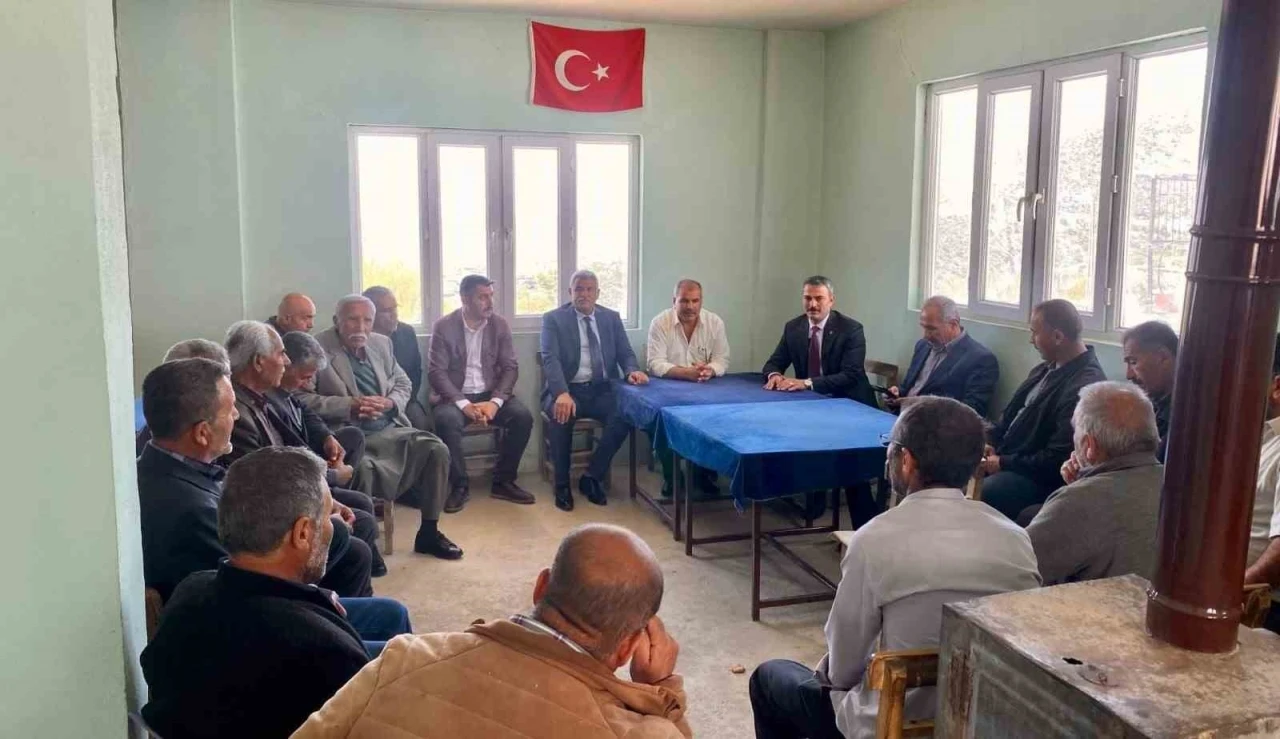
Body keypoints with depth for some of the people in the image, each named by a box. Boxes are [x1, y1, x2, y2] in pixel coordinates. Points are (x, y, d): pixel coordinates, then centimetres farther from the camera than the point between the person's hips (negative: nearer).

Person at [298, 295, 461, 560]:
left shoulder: (381, 343, 15)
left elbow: (403, 383, 17)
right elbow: (302, 398, -13)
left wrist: (389, 403, -6)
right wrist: (349, 406, -20)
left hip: (389, 429, 6)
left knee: (437, 449, -13)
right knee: (362, 468, -36)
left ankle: (429, 532, 2)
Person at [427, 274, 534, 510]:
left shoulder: (500, 325, 3)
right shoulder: (443, 327, -5)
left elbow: (510, 367, -1)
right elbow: (436, 372, -11)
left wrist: (495, 401, -18)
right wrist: (464, 404, -24)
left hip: (490, 394, 3)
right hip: (455, 396, -3)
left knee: (523, 417, -24)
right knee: (446, 421, -35)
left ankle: (503, 481, -6)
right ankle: (460, 485, -15)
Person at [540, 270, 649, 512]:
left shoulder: (611, 318, 13)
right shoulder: (553, 319, 1)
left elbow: (626, 353, 10)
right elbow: (550, 359, -12)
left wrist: (632, 371, -16)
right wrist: (562, 393, -30)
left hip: (601, 390, 3)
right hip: (567, 390, -2)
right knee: (561, 415, -35)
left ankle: (591, 477, -9)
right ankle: (562, 484, -13)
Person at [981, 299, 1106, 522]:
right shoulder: (1045, 369, 9)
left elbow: (1057, 460, -22)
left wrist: (1003, 463, -14)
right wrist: (991, 444, 2)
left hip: (1038, 478, -9)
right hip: (1002, 456, 9)